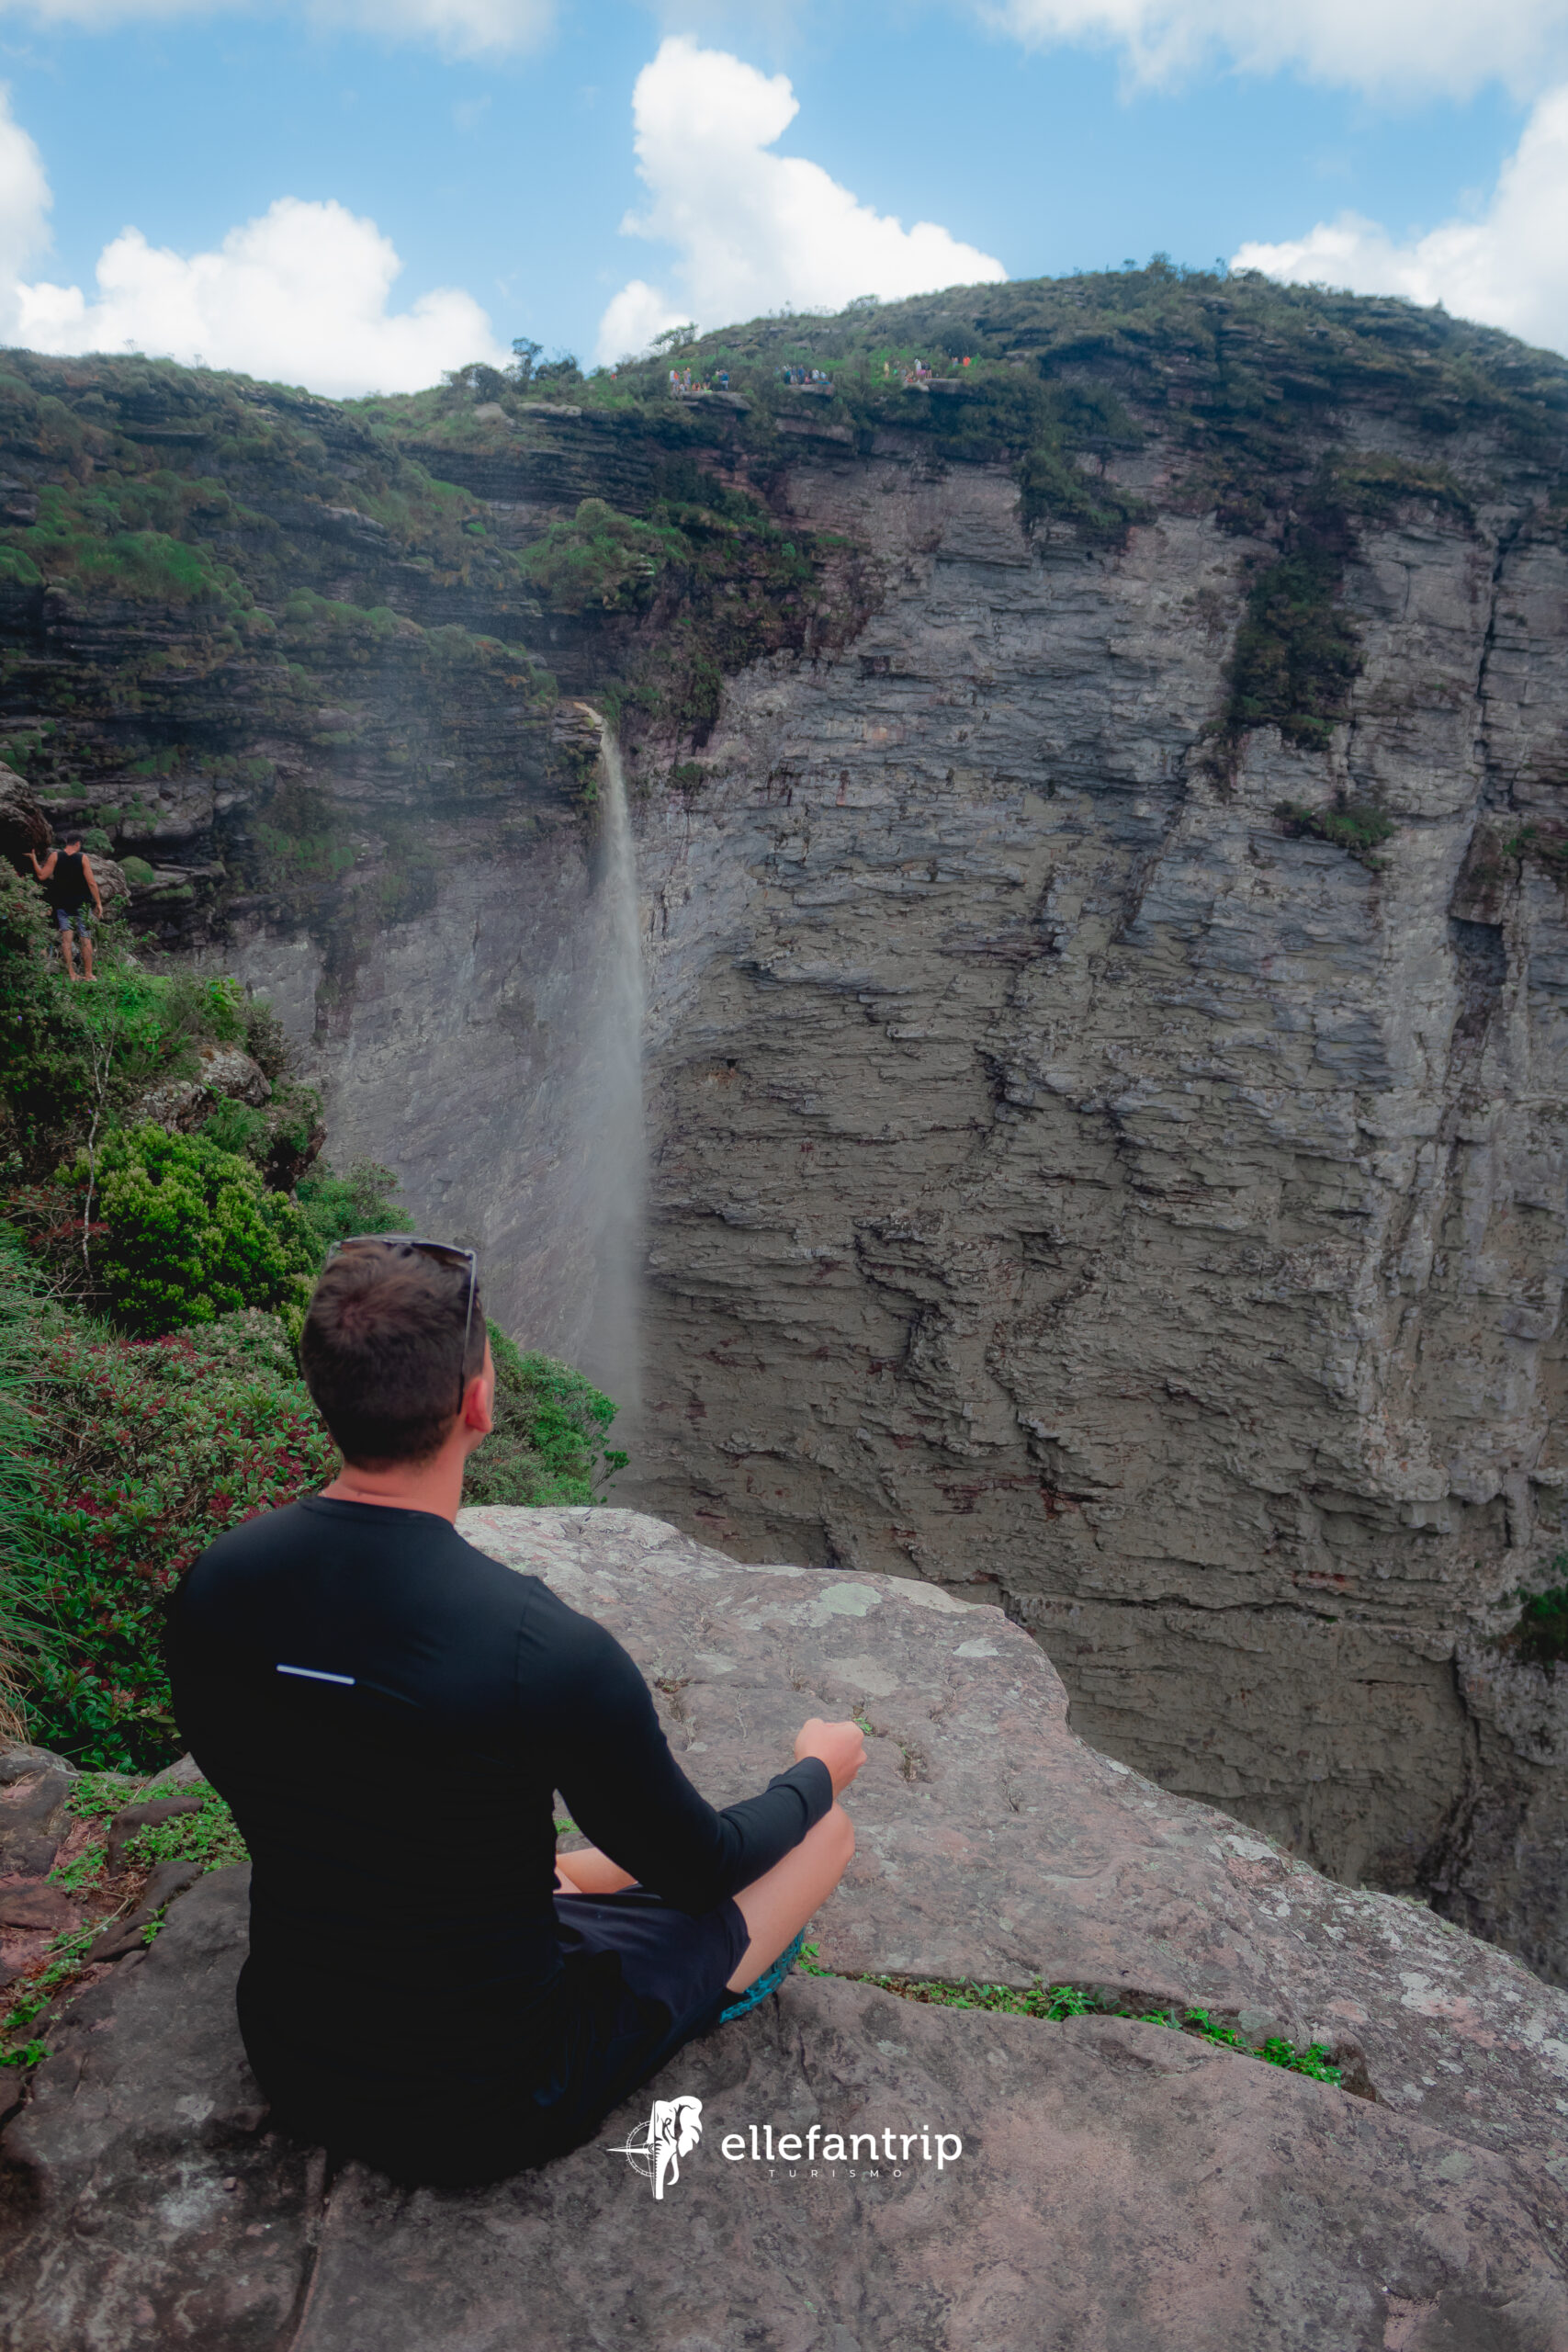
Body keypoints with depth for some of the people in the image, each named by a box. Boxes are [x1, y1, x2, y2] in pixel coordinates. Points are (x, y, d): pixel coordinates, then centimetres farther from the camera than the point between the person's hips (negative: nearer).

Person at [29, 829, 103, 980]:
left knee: (66, 938, 5)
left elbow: (42, 876, -4)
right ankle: (89, 974, 6)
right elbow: (91, 883, -10)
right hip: (81, 904, -2)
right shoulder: (83, 858, -7)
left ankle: (72, 973, 2)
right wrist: (98, 903, -3)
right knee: (86, 939, 4)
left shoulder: (55, 856, -4)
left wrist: (34, 859, 11)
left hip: (61, 904, 2)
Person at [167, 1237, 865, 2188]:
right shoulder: (547, 1652, -32)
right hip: (480, 2109, -6)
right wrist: (822, 1767, 6)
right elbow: (702, 1869, -15)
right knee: (825, 1828, 6)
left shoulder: (215, 1588, -15)